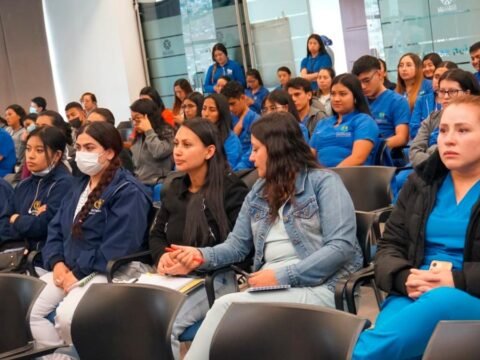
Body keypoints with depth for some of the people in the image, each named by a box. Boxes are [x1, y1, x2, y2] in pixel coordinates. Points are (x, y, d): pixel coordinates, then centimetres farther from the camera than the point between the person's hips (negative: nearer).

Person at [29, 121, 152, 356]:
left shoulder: (128, 192, -9)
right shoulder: (79, 186, 19)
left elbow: (117, 247, -19)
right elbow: (56, 228, 16)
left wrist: (79, 273, -18)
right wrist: (57, 263, -3)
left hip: (107, 272, -8)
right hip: (67, 270, 8)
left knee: (67, 314, -32)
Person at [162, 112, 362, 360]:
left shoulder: (323, 182, 0)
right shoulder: (258, 192, 20)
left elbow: (342, 246, -11)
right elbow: (237, 244, 15)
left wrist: (283, 275, -17)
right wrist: (201, 256, -6)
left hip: (317, 286, -5)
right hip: (272, 288, 5)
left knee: (227, 305, -27)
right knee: (227, 309, -29)